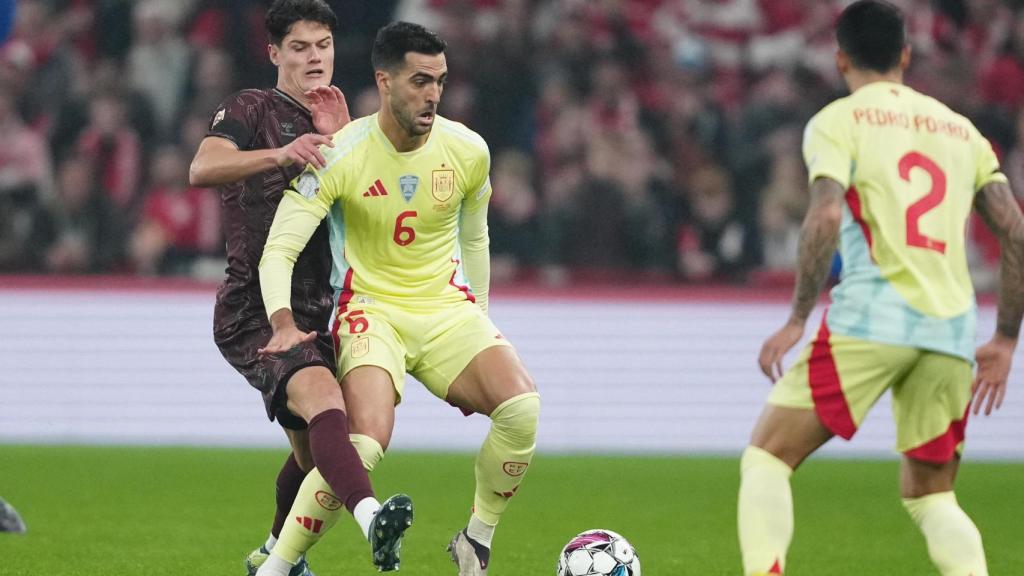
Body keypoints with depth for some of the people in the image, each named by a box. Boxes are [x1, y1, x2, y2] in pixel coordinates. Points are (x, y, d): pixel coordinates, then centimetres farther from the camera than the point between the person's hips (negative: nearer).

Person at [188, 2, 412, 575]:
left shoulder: (338, 126, 18)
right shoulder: (253, 109, -1)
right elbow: (204, 167, -22)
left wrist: (341, 138, -9)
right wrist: (280, 153, -38)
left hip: (314, 313, 8)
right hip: (253, 312, -8)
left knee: (314, 451, 17)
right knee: (322, 395, -33)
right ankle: (371, 516, -56)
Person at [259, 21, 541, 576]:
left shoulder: (468, 151, -2)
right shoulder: (338, 155, -13)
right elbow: (278, 250, -13)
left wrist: (479, 331, 19)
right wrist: (284, 323, -30)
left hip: (447, 306, 3)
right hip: (371, 309, -3)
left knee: (525, 409, -23)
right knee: (365, 444, -29)